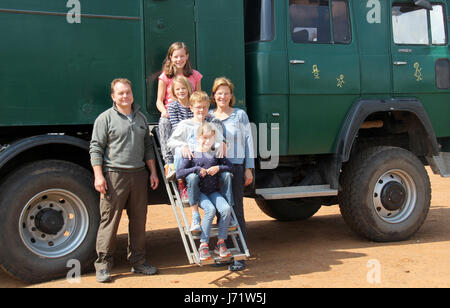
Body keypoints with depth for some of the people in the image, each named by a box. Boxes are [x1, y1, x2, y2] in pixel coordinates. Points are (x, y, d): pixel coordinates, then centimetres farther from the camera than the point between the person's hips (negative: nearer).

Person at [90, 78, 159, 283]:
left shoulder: (141, 118, 17)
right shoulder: (105, 118, 0)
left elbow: (148, 147, 22)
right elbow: (96, 148, -5)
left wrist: (153, 172, 15)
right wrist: (98, 175, -13)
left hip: (138, 175, 6)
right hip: (114, 176, -5)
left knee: (139, 221, 10)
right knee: (109, 221, -3)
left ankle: (138, 262, 21)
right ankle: (103, 265, 5)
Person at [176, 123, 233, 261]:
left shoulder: (215, 154, 12)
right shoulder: (192, 155, 1)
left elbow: (230, 166, 13)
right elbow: (179, 173, -8)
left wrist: (218, 168, -5)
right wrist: (197, 169, -15)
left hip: (213, 192, 4)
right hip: (198, 191, -4)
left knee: (226, 208, -24)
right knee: (210, 209, -31)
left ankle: (220, 243, -10)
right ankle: (203, 245, -19)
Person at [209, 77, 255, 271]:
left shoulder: (240, 115, 4)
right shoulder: (208, 117, 13)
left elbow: (248, 141, 3)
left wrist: (249, 168, -1)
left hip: (235, 166, -3)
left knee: (236, 210, -4)